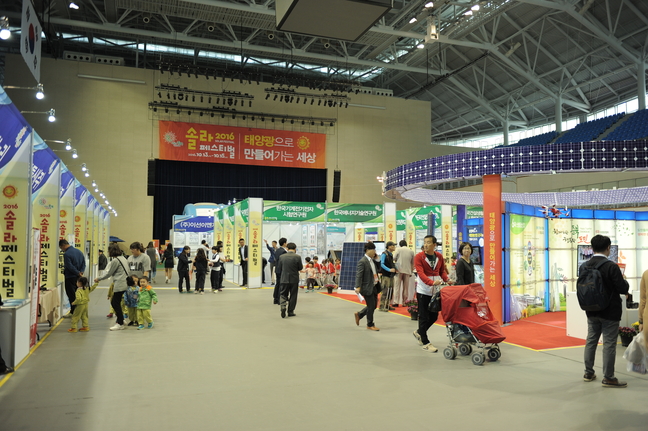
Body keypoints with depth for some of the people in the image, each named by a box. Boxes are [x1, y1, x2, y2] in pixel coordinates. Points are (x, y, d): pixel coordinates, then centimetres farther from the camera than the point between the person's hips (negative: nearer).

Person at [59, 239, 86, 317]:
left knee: (71, 295, 0)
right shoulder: (79, 251, 8)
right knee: (77, 294, 14)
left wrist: (78, 273, -12)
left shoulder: (66, 254, -16)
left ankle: (73, 312, 4)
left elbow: (70, 266, -20)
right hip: (78, 278, 8)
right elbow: (83, 263, 9)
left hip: (70, 277, -8)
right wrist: (81, 272, -1)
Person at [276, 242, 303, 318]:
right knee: (293, 296, 9)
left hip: (284, 279, 1)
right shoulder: (297, 257, -10)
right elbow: (300, 268, -3)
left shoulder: (281, 257, -3)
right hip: (294, 279, -1)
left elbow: (278, 269, 3)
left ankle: (283, 306, -14)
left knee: (283, 294, 10)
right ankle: (290, 312, 13)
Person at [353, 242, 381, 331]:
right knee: (371, 306, 1)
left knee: (374, 305, 14)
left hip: (374, 286, 9)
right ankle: (370, 325, 17)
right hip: (368, 287, -9)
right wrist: (358, 287, -29)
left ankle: (359, 314, 32)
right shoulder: (362, 261, -16)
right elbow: (358, 275, -21)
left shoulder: (372, 260, 12)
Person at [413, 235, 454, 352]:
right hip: (423, 291, -6)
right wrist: (432, 282, -38)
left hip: (435, 290, 6)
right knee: (424, 317, -1)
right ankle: (425, 343, 9)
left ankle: (419, 332, 36)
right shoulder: (419, 257, -12)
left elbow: (442, 270, 13)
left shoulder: (439, 256, 5)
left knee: (434, 316, 14)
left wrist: (446, 279, -8)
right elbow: (421, 273, -23)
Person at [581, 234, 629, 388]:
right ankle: (608, 378, 9)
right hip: (610, 312, -5)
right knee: (609, 344, 3)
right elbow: (623, 289, -15)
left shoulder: (583, 266, -2)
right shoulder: (611, 266, -19)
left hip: (592, 311, 5)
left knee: (591, 341, 14)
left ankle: (588, 373, 23)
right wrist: (624, 281, 6)